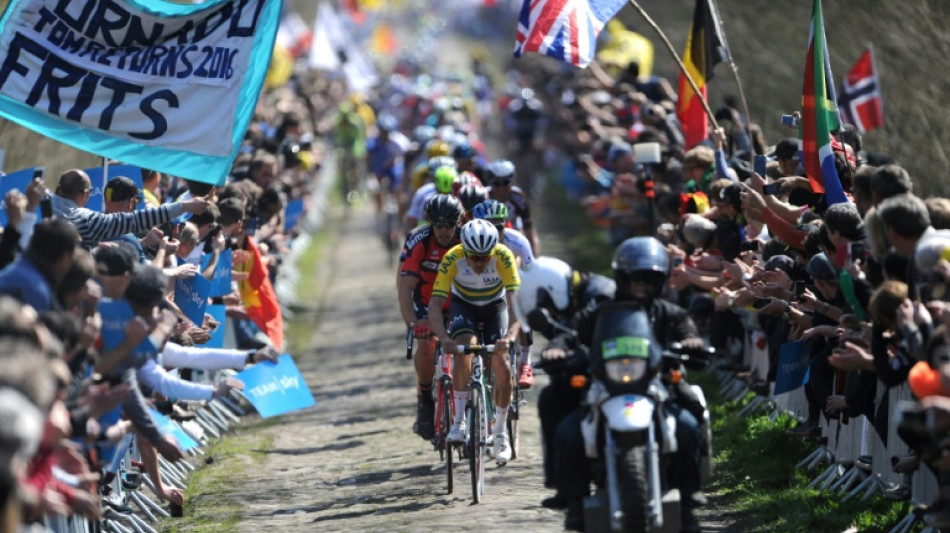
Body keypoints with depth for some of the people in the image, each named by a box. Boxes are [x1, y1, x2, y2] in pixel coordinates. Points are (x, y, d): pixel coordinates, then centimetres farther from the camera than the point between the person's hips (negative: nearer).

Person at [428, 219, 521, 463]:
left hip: (495, 305, 0)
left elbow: (515, 300, -39)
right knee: (463, 350, -29)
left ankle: (500, 431, 6)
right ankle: (459, 420, -18)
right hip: (463, 304, 0)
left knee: (502, 367, -14)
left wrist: (510, 335, -56)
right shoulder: (452, 259, -32)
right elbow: (435, 305, -35)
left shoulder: (503, 256, -33)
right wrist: (444, 338, -52)